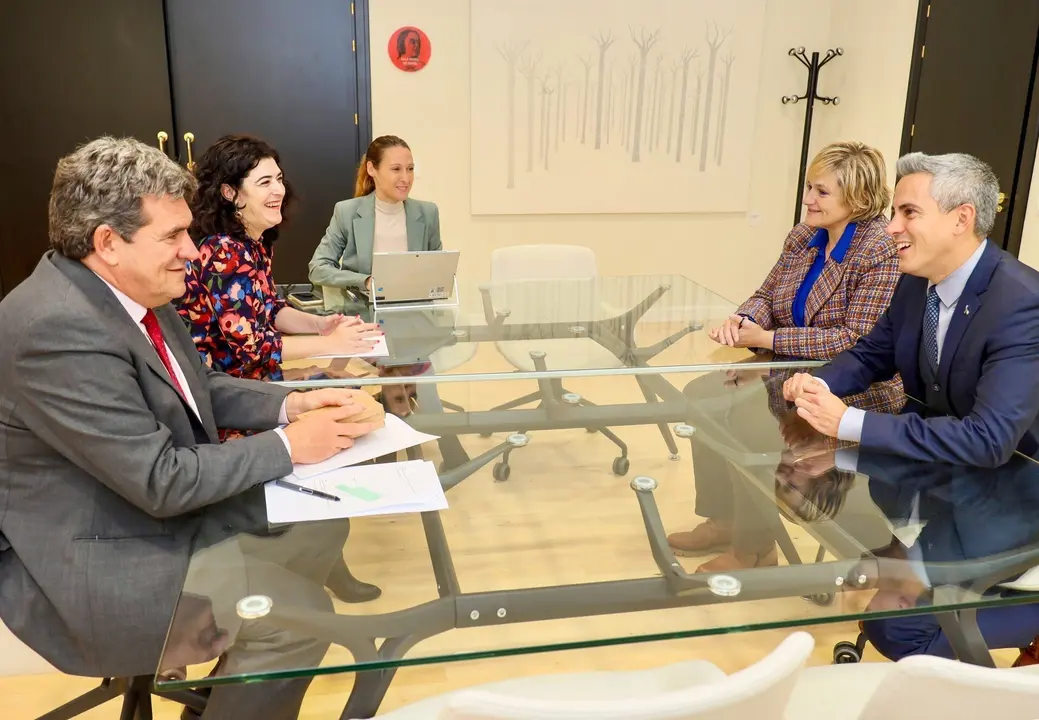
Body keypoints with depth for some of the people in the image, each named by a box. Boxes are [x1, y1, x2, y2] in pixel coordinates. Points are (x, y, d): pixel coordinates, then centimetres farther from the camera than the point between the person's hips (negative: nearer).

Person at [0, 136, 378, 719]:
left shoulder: (130, 290, -1)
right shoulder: (57, 329, -28)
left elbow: (200, 387, 11)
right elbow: (161, 481, -28)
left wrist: (291, 405, -6)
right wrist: (288, 446, -19)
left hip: (157, 503, 9)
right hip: (89, 566, -9)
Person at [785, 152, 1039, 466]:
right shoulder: (917, 279, -4)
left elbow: (989, 441, -32)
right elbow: (871, 355, 9)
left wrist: (848, 422, -33)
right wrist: (818, 383, -13)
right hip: (925, 464, 6)